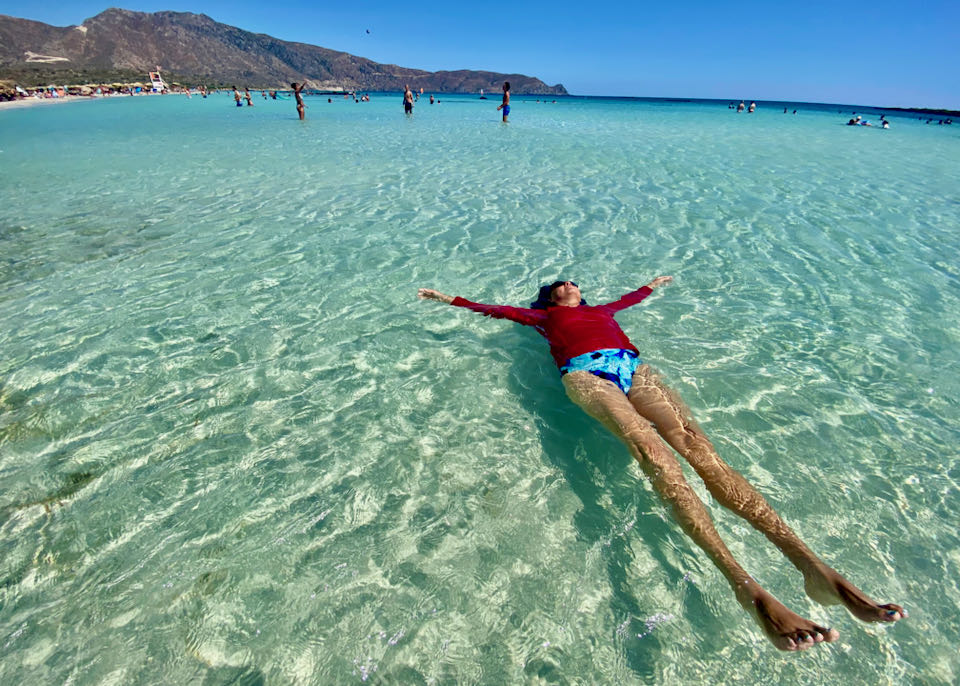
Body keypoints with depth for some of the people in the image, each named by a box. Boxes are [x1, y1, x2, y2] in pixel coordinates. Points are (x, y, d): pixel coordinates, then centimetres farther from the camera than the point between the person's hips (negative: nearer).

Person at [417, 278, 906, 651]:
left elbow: (629, 297, 59)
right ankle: (746, 587, -45)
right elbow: (497, 309, 37)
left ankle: (811, 565, -35)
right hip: (585, 372, -4)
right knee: (650, 447, -31)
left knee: (692, 440, -23)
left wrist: (654, 285, 75)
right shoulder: (545, 316, 30)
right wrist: (450, 300, 45)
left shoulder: (601, 310, 40)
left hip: (631, 366, 5)